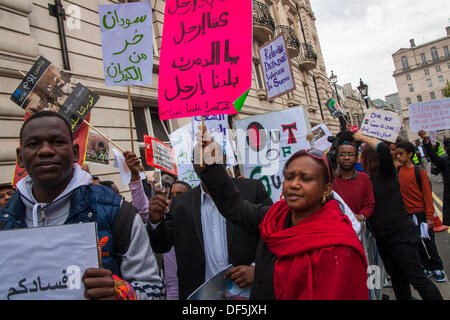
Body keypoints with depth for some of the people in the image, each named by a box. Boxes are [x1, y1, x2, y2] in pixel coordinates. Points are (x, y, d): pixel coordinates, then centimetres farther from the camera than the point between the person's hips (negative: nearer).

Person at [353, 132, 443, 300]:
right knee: (398, 280, 20)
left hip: (401, 235, -8)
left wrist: (362, 137, -17)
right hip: (382, 239, 8)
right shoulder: (367, 178, 8)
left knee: (418, 279, 1)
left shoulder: (386, 173, -12)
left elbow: (384, 149, -28)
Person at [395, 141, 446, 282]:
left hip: (420, 213, -4)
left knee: (427, 242, 6)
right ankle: (426, 268, 26)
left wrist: (429, 216, -10)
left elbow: (427, 195, -8)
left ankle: (437, 268, 24)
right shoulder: (397, 171, 3)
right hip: (406, 214, 4)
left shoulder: (419, 171, -9)